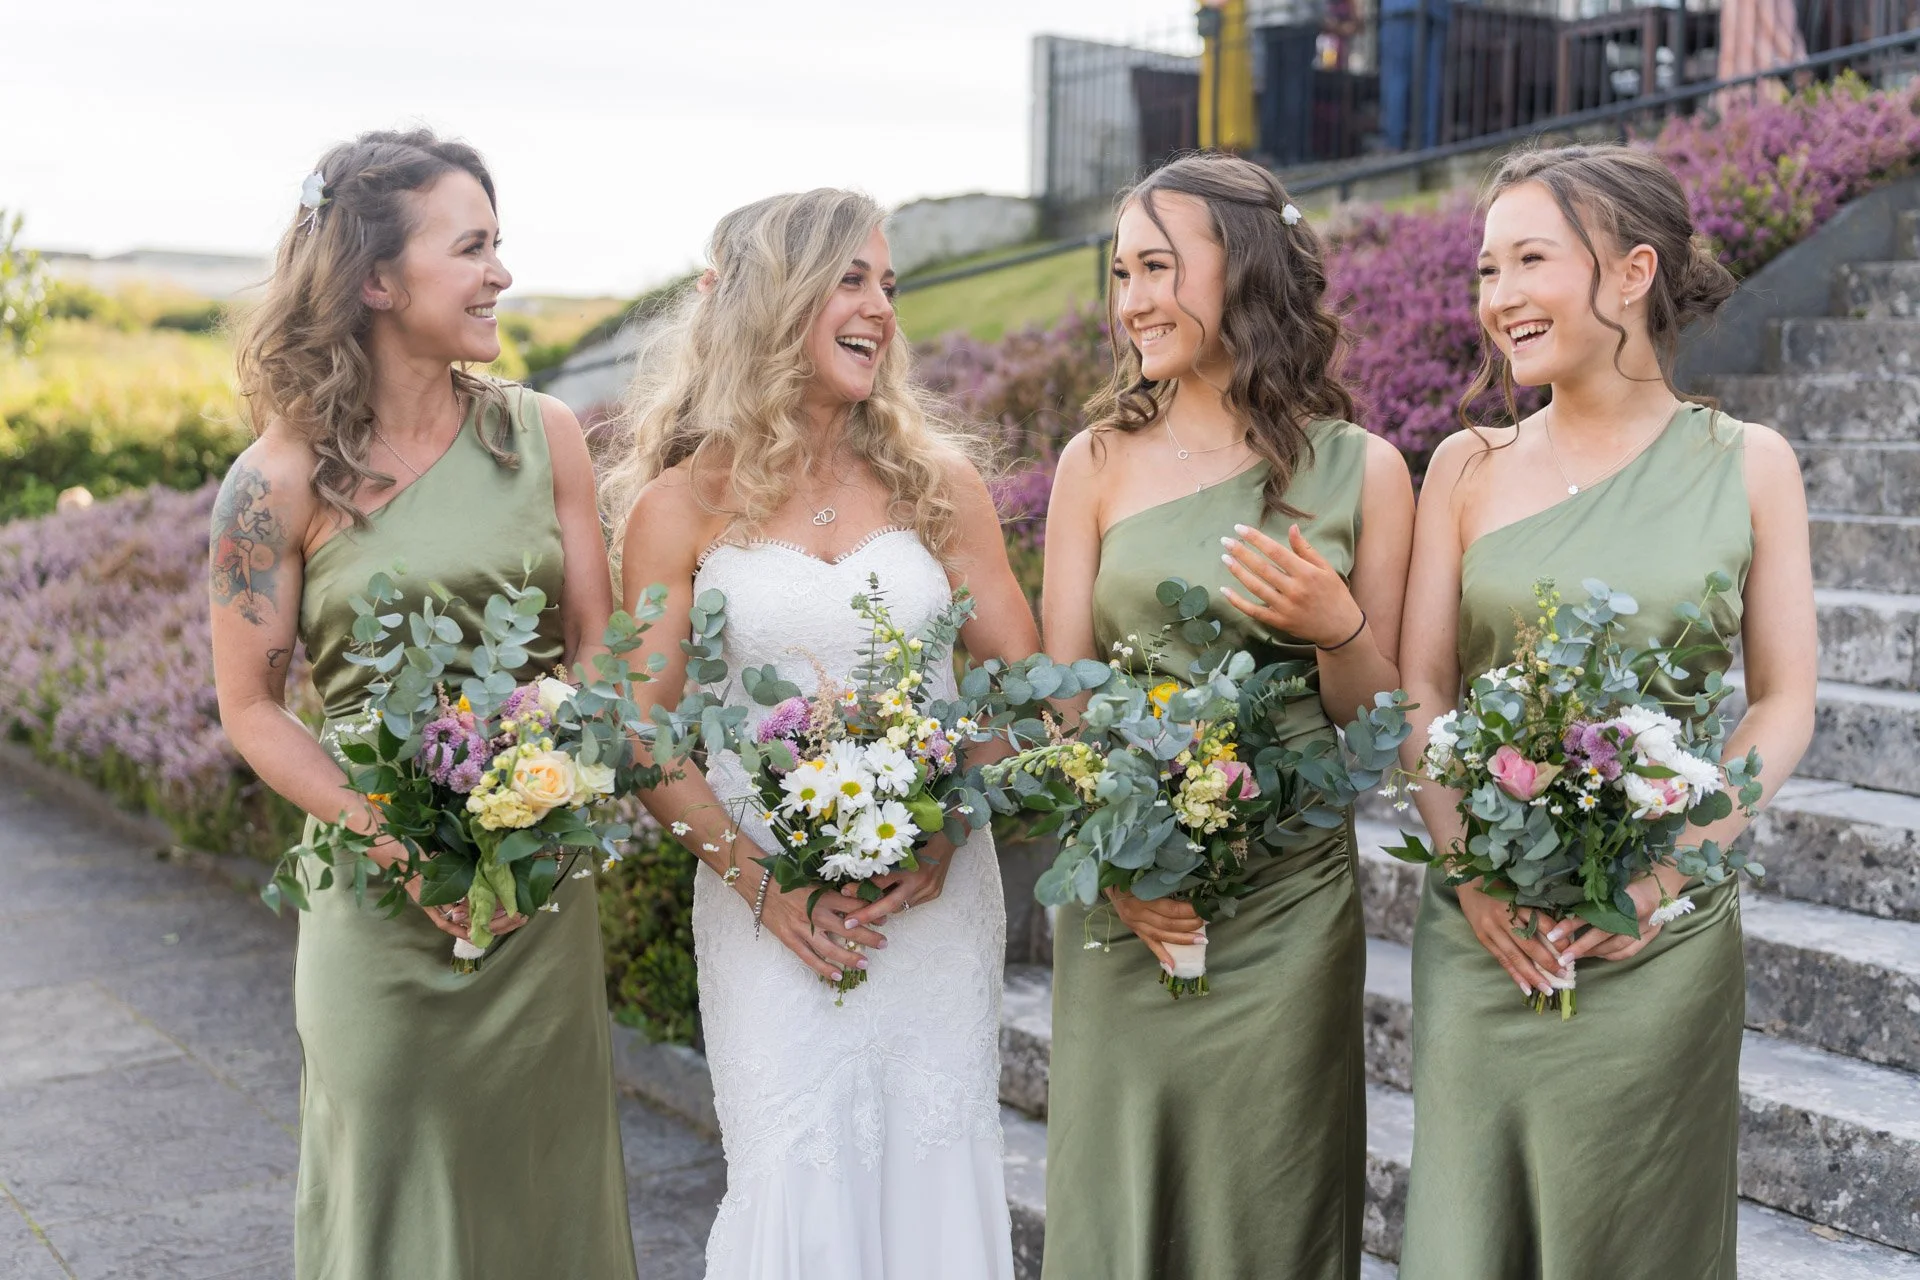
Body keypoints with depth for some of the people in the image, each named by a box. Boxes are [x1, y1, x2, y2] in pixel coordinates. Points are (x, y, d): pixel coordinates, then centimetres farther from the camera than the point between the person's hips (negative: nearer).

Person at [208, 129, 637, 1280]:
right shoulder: (286, 474, -9)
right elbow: (253, 707, -4)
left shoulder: (545, 436, -1)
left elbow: (597, 648, 3)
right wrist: (397, 841, -16)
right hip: (381, 894, -2)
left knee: (547, 1173, 15)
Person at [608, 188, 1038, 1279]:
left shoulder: (938, 480, 5)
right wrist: (758, 881, -10)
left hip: (939, 899, 2)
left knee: (935, 1170, 6)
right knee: (799, 1186, 1)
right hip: (768, 909, -2)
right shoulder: (682, 504, -1)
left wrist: (943, 840, -9)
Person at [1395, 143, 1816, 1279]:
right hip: (1484, 921, 1)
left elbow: (1785, 704, 0)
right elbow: (1419, 688, 2)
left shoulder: (1747, 463, 0)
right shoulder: (1470, 467, 3)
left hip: (1666, 926, -1)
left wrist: (1663, 871, -12)